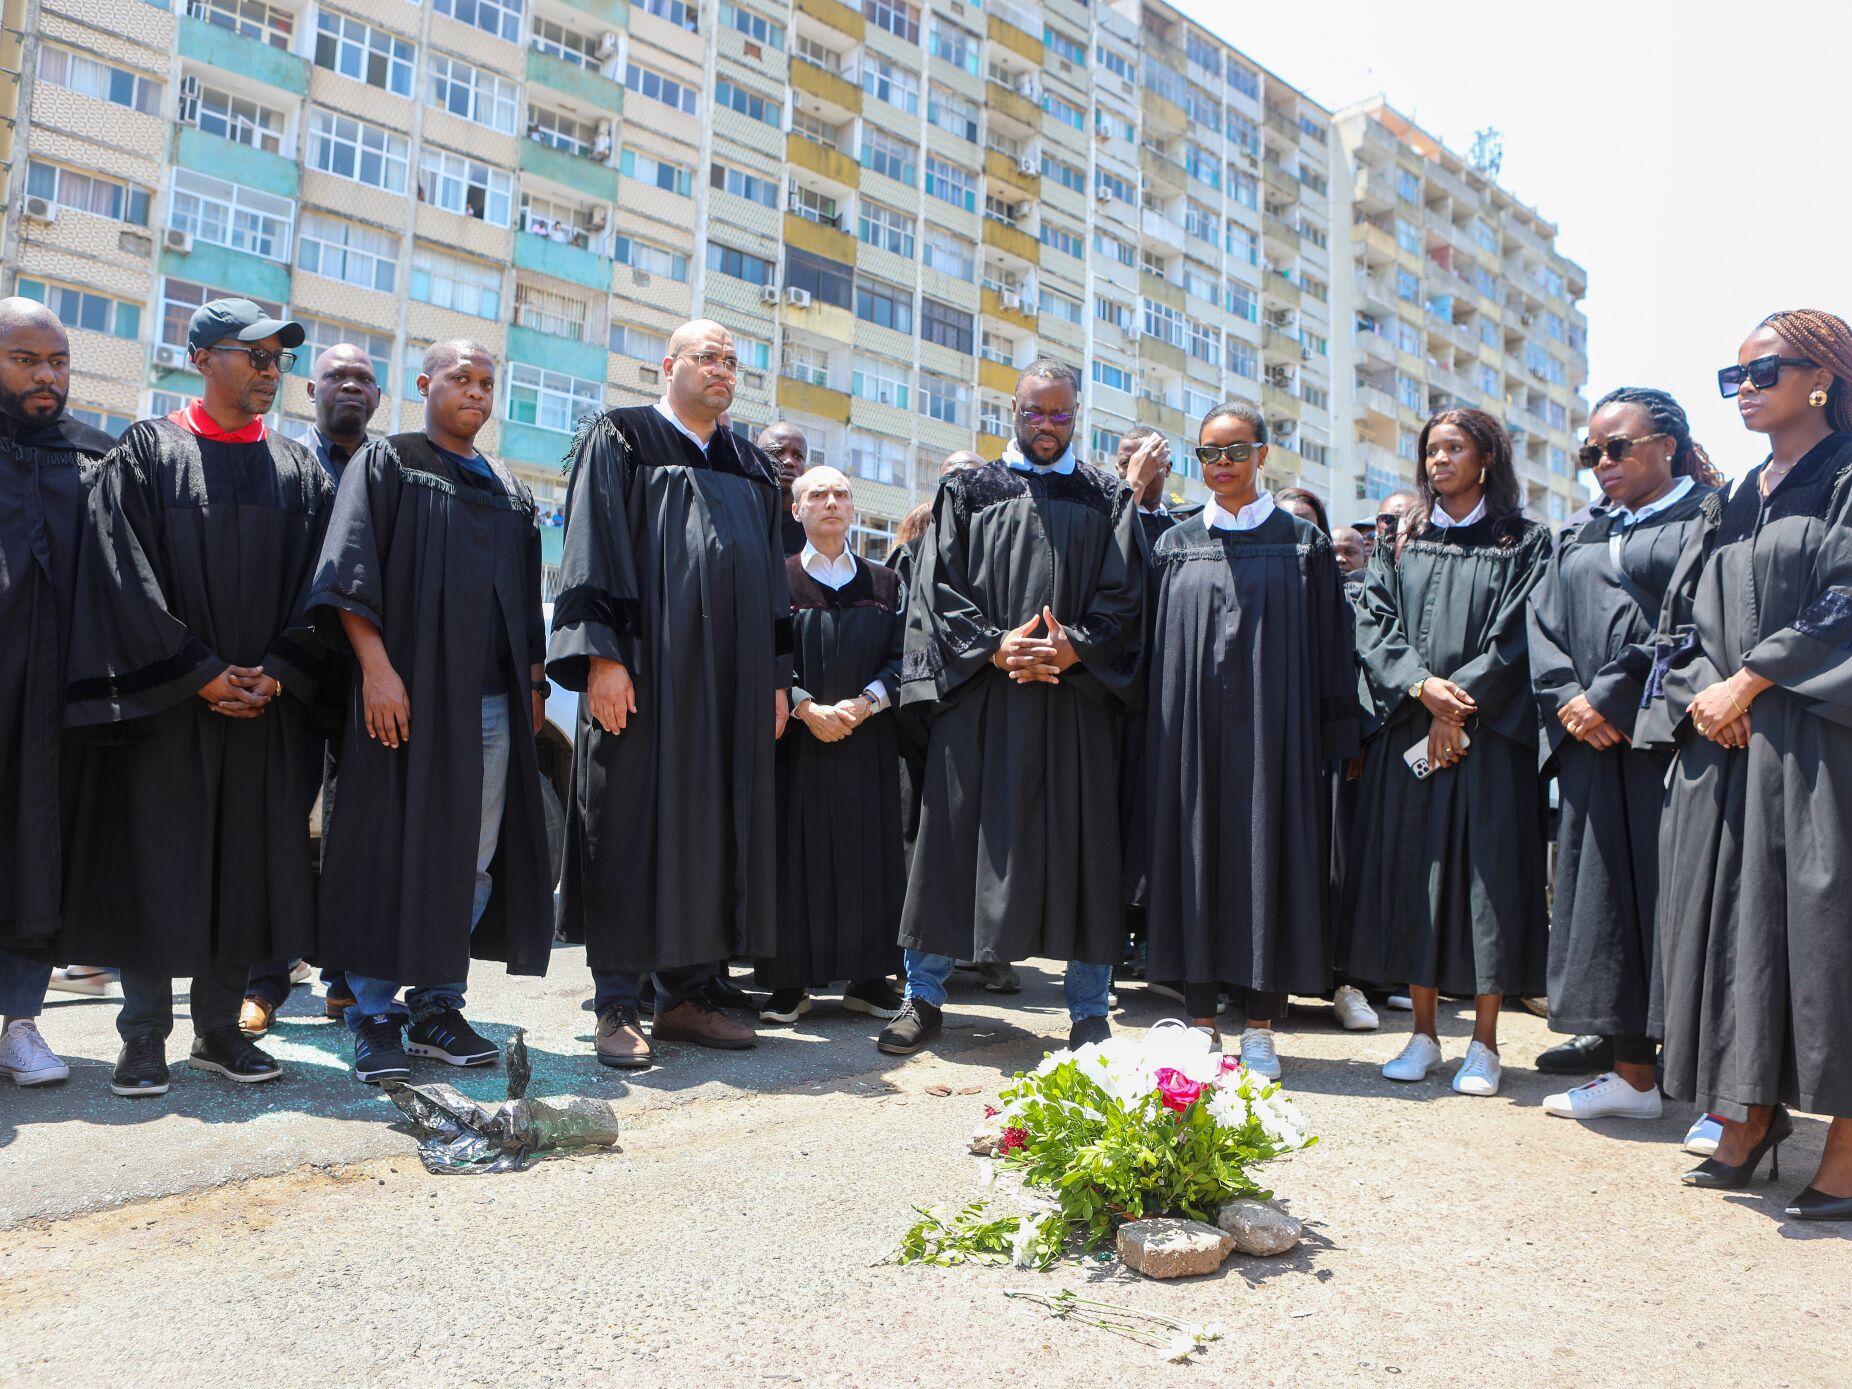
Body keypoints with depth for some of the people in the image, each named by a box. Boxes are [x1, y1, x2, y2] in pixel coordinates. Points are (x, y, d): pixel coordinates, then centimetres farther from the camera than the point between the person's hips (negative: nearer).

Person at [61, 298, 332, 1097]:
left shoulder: (300, 472, 11)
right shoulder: (147, 453, 1)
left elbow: (318, 585, 6)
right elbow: (124, 575, -7)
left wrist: (277, 674, -8)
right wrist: (200, 673, -13)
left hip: (266, 708, 3)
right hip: (163, 702, -3)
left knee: (246, 863, 5)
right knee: (155, 864, 0)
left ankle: (219, 1029, 16)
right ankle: (144, 1038, 11)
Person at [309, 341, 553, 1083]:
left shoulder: (511, 493, 20)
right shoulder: (386, 463, 4)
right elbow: (351, 571, -7)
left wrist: (534, 683, 12)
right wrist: (376, 666, -18)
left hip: (494, 701, 5)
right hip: (409, 691, -5)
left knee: (473, 860, 5)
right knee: (394, 851, -4)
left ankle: (437, 1004, 15)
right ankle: (376, 1015, 5)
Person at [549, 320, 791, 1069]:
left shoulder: (751, 469, 19)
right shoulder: (620, 441, 3)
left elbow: (771, 579, 19)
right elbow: (594, 551, -6)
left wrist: (776, 675, 11)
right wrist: (602, 656, -17)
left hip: (731, 684, 6)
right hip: (644, 674, -5)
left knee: (712, 829, 5)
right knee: (630, 829, -3)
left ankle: (684, 997, 14)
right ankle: (617, 1007, 4)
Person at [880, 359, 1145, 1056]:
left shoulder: (1108, 499, 12)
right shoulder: (968, 490, 11)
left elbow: (1125, 596, 4)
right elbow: (941, 586, 3)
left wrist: (1072, 647, -13)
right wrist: (995, 649, -11)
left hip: (1075, 697, 0)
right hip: (976, 694, 0)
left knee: (1080, 844, 0)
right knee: (955, 835, 1)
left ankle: (1089, 1011, 11)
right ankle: (924, 996, 12)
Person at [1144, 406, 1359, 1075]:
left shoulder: (1302, 543, 5)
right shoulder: (1175, 545, 10)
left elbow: (1329, 647, 3)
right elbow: (1155, 647, 9)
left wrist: (1335, 741, -3)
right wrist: (1158, 740, 3)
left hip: (1270, 731, -2)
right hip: (1192, 736, 2)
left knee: (1265, 859, 0)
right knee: (1196, 855, 3)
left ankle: (1259, 1027, 9)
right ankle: (1201, 1016, 13)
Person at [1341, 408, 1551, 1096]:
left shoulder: (1524, 544, 6)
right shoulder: (1400, 545, 14)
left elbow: (1518, 636, -5)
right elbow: (1374, 626, 3)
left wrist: (1460, 707, -13)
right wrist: (1422, 686, -14)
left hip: (1490, 736, -3)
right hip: (1408, 733, 3)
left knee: (1486, 876, -3)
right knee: (1412, 873, 2)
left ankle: (1483, 1042, 6)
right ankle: (1423, 1034, 12)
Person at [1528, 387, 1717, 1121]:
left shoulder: (1707, 519, 1)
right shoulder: (1578, 539, 20)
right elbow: (1545, 627, 12)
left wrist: (1613, 696, -14)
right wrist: (1567, 701, -5)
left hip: (1668, 735, -6)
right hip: (1592, 743, 6)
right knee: (1608, 897, 5)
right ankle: (1632, 1074, 12)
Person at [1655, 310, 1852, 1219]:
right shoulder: (1734, 504, 19)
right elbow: (1686, 617, 15)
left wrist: (1748, 683, -13)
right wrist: (1703, 692, -3)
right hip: (1725, 742, 6)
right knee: (1732, 918, 5)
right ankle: (1748, 1119, 14)